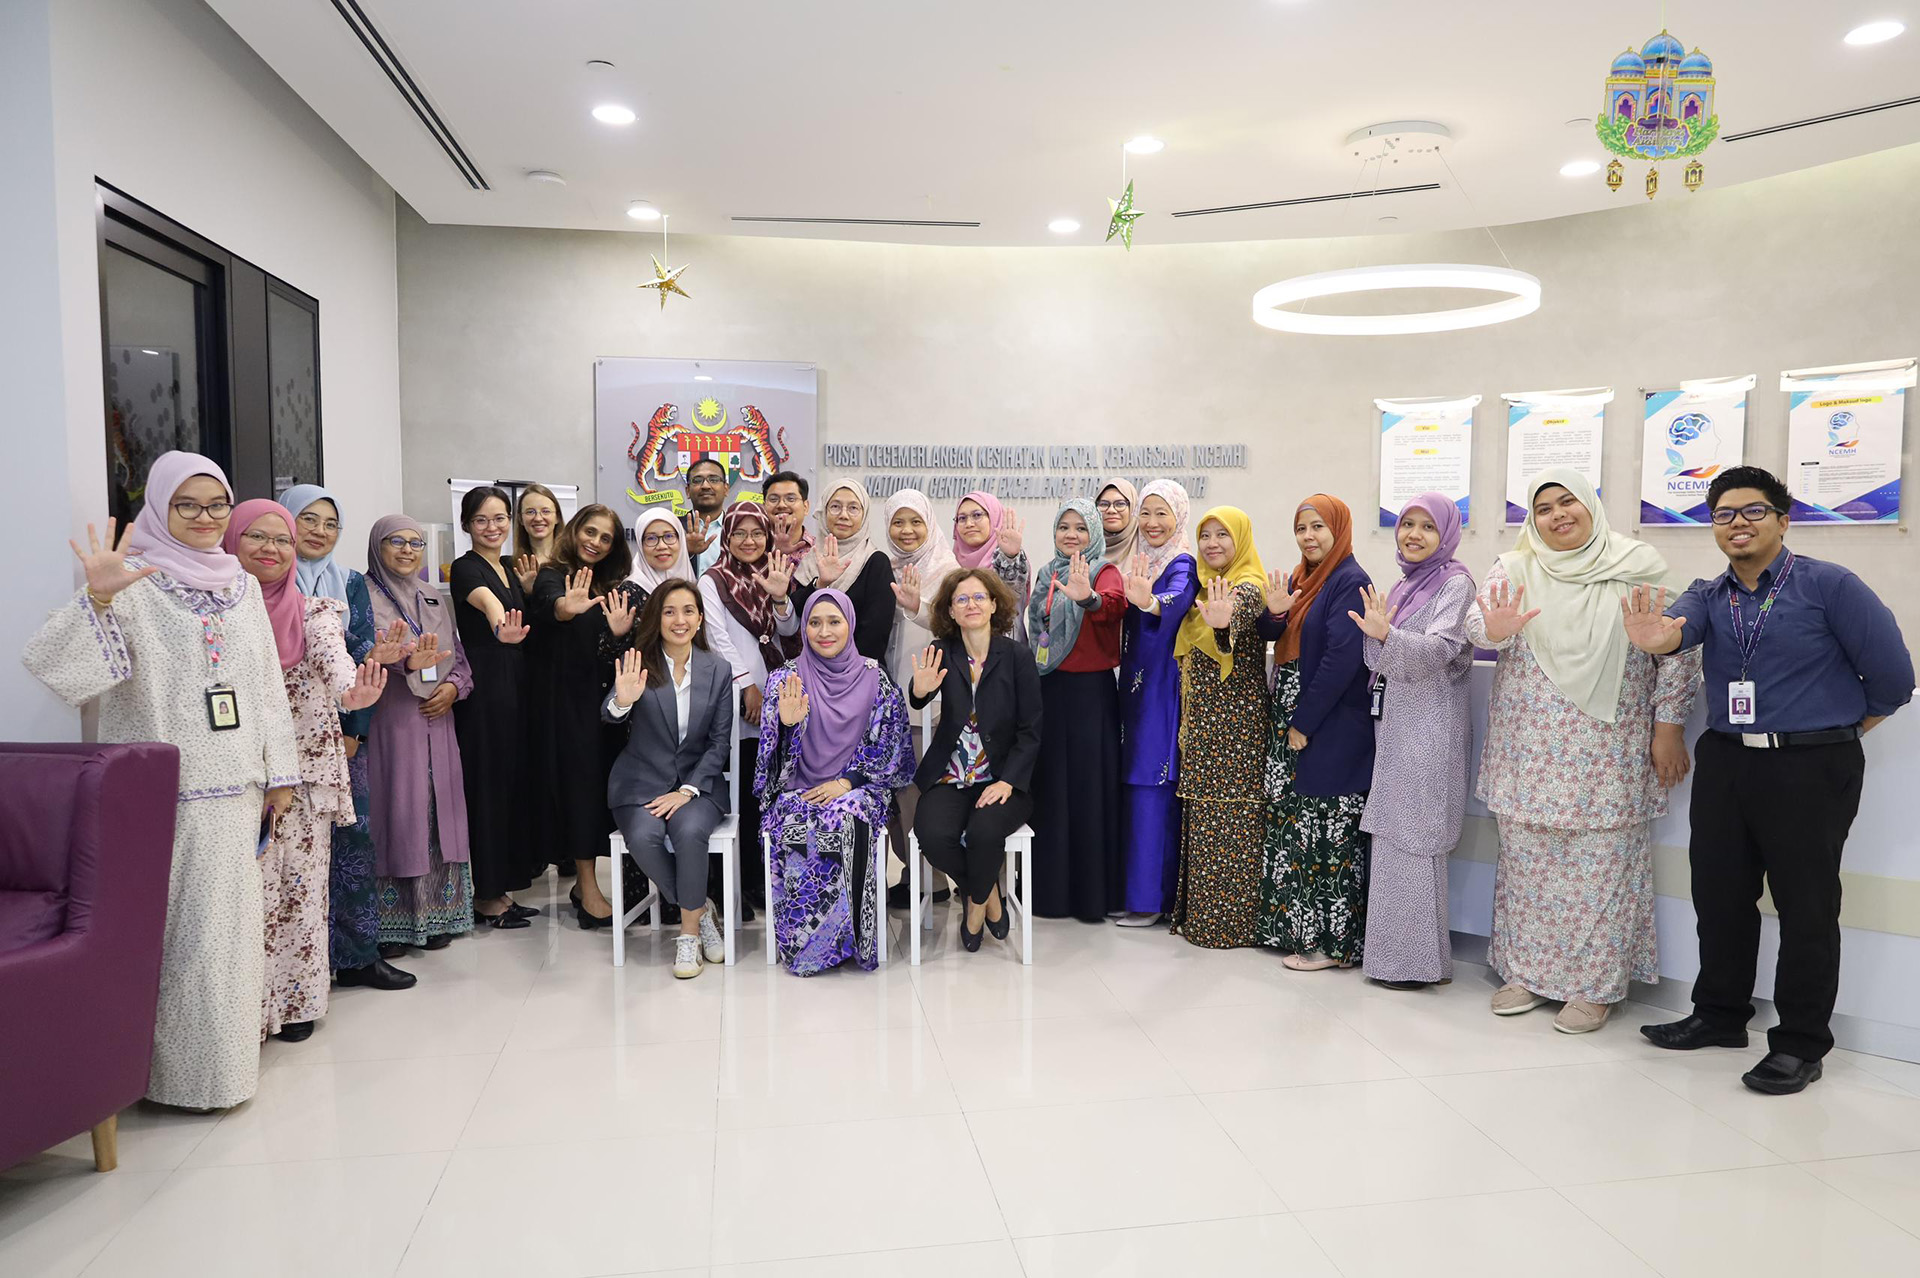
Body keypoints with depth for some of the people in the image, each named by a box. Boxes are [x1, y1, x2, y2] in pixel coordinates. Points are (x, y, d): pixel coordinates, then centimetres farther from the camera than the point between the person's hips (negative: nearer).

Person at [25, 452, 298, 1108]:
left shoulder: (243, 586, 12)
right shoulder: (134, 583, -6)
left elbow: (268, 686, 15)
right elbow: (50, 662, -17)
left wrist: (280, 772, 13)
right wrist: (98, 597, -32)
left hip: (235, 789, 5)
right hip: (164, 791, -5)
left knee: (228, 928, 13)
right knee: (178, 932, 0)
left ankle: (226, 1060, 27)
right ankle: (183, 1073, 13)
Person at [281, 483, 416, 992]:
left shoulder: (351, 585, 11)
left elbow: (364, 655, 4)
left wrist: (352, 732, -6)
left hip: (342, 733, 3)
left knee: (352, 837, 3)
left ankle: (356, 955, 12)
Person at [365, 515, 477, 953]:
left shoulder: (431, 598, 18)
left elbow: (459, 655, 19)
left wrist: (453, 686, -1)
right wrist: (407, 663, -34)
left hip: (436, 723, 6)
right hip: (387, 724, -5)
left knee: (438, 815, 6)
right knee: (394, 814, -5)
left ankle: (435, 916, 15)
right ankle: (389, 922, 4)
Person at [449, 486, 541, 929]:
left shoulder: (510, 567, 14)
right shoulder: (465, 569, -11)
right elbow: (484, 599, -37)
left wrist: (529, 584, 8)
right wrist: (500, 626, -56)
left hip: (515, 684, 8)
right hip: (483, 687, -8)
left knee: (514, 780, 12)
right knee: (487, 782, -3)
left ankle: (502, 888, 22)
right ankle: (486, 897, 7)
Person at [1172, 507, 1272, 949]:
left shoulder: (1249, 585, -12)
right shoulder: (1208, 586, 15)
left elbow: (1242, 614, -37)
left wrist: (1223, 624, -57)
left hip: (1235, 718, -9)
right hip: (1203, 716, 9)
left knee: (1228, 812, -4)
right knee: (1202, 810, 12)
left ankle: (1229, 918, 5)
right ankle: (1201, 912, 20)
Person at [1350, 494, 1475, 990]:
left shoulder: (1456, 584, -6)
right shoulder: (1402, 585, 17)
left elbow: (1438, 651, -22)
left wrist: (1386, 634, -36)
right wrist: (1377, 633, 6)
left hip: (1429, 730, -8)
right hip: (1393, 725, 8)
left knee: (1413, 840, -6)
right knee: (1391, 837, 10)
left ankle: (1420, 960, 3)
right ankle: (1393, 951, 18)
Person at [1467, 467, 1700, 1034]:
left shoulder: (1637, 567, 0)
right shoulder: (1514, 569, 6)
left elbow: (1677, 648, 1)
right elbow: (1476, 622, -6)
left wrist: (1668, 727, -3)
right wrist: (1495, 630, -29)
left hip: (1608, 750, -2)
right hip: (1530, 748, 2)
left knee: (1600, 861, 2)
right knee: (1527, 857, 8)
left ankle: (1594, 985, 15)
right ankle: (1526, 971, 22)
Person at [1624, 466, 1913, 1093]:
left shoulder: (1829, 585, -6)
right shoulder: (1709, 595, 7)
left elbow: (1891, 674, -5)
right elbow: (1680, 622, -16)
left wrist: (1839, 729, 6)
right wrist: (1655, 636, -40)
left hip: (1811, 770, -5)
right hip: (1724, 763, 5)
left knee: (1806, 905, 3)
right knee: (1719, 892, 13)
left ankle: (1801, 1043, 16)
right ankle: (1719, 1015, 31)